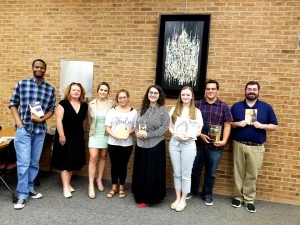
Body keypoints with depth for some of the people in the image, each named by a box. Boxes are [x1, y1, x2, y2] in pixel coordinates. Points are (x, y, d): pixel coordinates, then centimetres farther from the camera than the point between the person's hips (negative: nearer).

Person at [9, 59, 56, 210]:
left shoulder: (50, 89, 4)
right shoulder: (21, 84, 0)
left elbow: (52, 109, 7)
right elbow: (13, 104, 3)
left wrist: (41, 119, -11)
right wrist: (19, 123, -8)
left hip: (40, 130, 3)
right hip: (23, 129, -2)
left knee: (34, 162, 13)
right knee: (23, 162, -2)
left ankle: (29, 189, 30)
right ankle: (22, 195, 10)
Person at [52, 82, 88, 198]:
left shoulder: (84, 105, 5)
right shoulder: (63, 103, -9)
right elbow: (58, 120, -14)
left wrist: (81, 131, 10)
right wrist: (61, 136, -17)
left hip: (78, 137, 5)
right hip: (65, 136, -5)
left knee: (73, 161, 13)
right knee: (64, 161, 2)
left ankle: (68, 183, 29)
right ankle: (65, 187, 10)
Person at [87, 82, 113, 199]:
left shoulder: (111, 104, -4)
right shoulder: (91, 104, 0)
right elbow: (89, 119, 9)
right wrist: (91, 130, 10)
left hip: (106, 134, 0)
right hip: (95, 134, 0)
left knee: (103, 157, 12)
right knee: (93, 158, -6)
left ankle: (99, 179, 30)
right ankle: (91, 185, 2)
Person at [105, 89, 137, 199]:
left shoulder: (133, 112, 1)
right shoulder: (112, 111, 1)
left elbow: (136, 127, 1)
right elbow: (107, 127, -2)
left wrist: (129, 132, -18)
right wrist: (114, 135, -18)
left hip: (127, 144, 0)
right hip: (113, 143, 1)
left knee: (123, 166, 10)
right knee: (114, 165, 10)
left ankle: (121, 187, 27)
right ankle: (114, 187, 27)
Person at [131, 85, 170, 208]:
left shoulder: (163, 110, -7)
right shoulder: (143, 108, 10)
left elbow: (165, 127, -13)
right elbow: (137, 123, 14)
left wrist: (148, 134, -18)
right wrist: (137, 132, -8)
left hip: (155, 145, -5)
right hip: (141, 144, 6)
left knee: (152, 173, 5)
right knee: (140, 171, 14)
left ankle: (149, 198, 22)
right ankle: (140, 196, 32)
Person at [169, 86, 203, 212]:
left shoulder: (196, 112, 1)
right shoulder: (174, 109, 7)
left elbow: (199, 130, 0)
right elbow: (170, 127, 6)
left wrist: (189, 136, -16)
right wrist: (176, 134, -12)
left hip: (189, 145, -2)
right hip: (174, 143, 3)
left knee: (186, 174, 6)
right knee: (176, 173, 12)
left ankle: (183, 200, 23)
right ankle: (177, 198, 27)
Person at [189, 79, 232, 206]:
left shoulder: (224, 107, 2)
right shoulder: (197, 104, 2)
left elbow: (227, 125, 1)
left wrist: (224, 141, -10)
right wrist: (200, 135, -12)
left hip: (215, 146, 0)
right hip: (198, 143, 1)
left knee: (211, 172, 12)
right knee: (195, 169, 13)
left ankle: (207, 194, 31)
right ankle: (192, 190, 33)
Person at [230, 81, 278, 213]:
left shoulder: (266, 107, 4)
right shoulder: (236, 106, 5)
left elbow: (275, 126, 4)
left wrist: (261, 125, -13)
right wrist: (237, 124, -12)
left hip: (257, 147, 0)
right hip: (239, 145, 1)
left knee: (252, 175, 6)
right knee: (239, 173, 8)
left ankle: (249, 199, 19)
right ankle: (237, 197, 21)